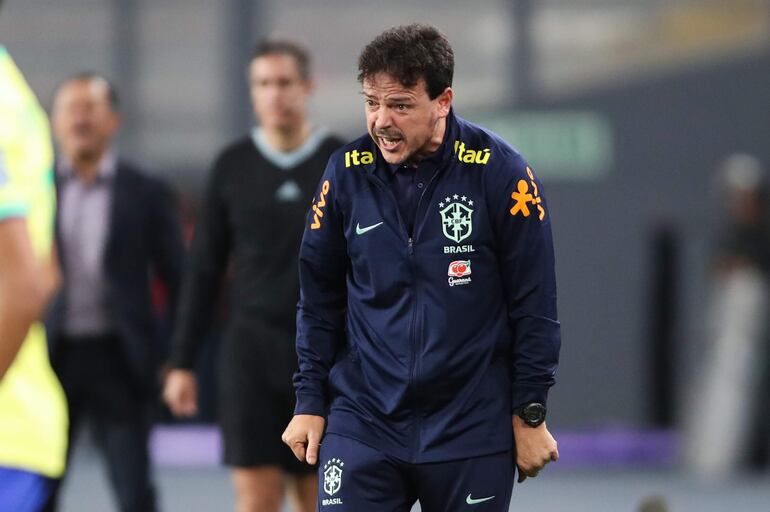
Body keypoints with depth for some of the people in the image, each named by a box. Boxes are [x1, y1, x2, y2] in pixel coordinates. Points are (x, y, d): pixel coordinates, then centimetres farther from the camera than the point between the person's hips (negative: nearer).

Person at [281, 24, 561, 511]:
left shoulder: (499, 172, -9)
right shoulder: (347, 172, -1)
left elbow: (533, 303, -4)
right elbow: (320, 298, 9)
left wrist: (530, 414, -4)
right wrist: (310, 400, 6)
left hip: (472, 430, -2)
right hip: (361, 421, 2)